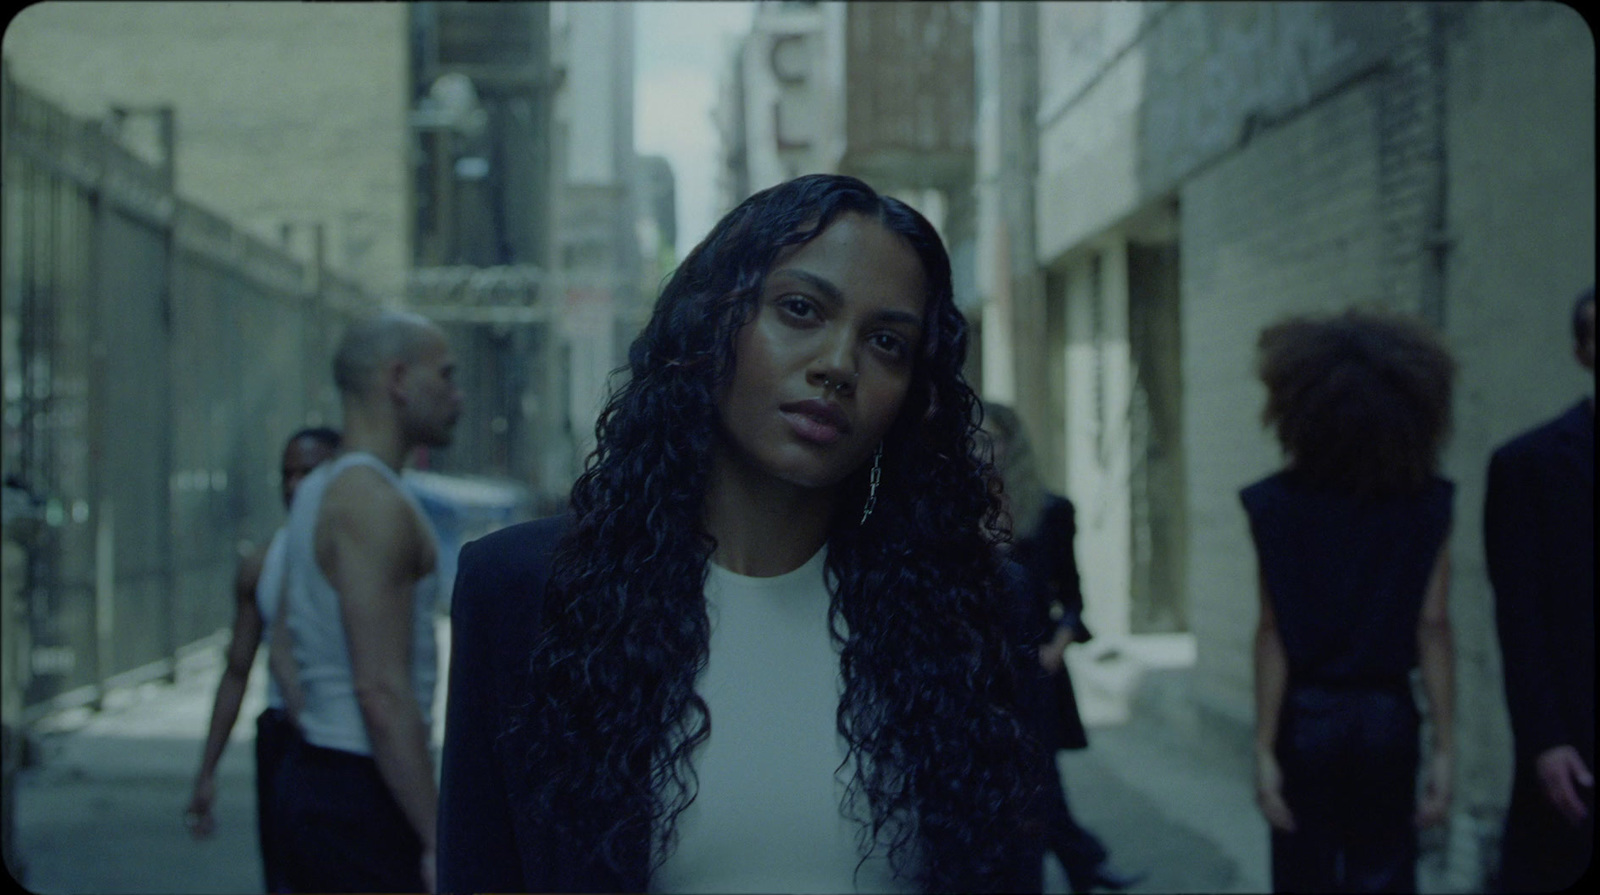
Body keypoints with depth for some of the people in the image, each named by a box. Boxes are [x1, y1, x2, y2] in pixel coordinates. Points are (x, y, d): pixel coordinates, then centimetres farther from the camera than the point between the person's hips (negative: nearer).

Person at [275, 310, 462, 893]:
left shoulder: (318, 491, 16)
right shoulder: (376, 502, -16)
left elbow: (287, 648, 21)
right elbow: (383, 691, -23)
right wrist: (439, 840, -23)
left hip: (312, 769, 10)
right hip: (363, 796, -10)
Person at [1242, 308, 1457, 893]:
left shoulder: (1280, 503, -8)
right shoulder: (1425, 501, -4)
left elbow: (1274, 633, -9)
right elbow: (1432, 628, -7)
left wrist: (1264, 750, -7)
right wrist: (1444, 749, -4)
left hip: (1307, 717, -1)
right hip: (1387, 717, 1)